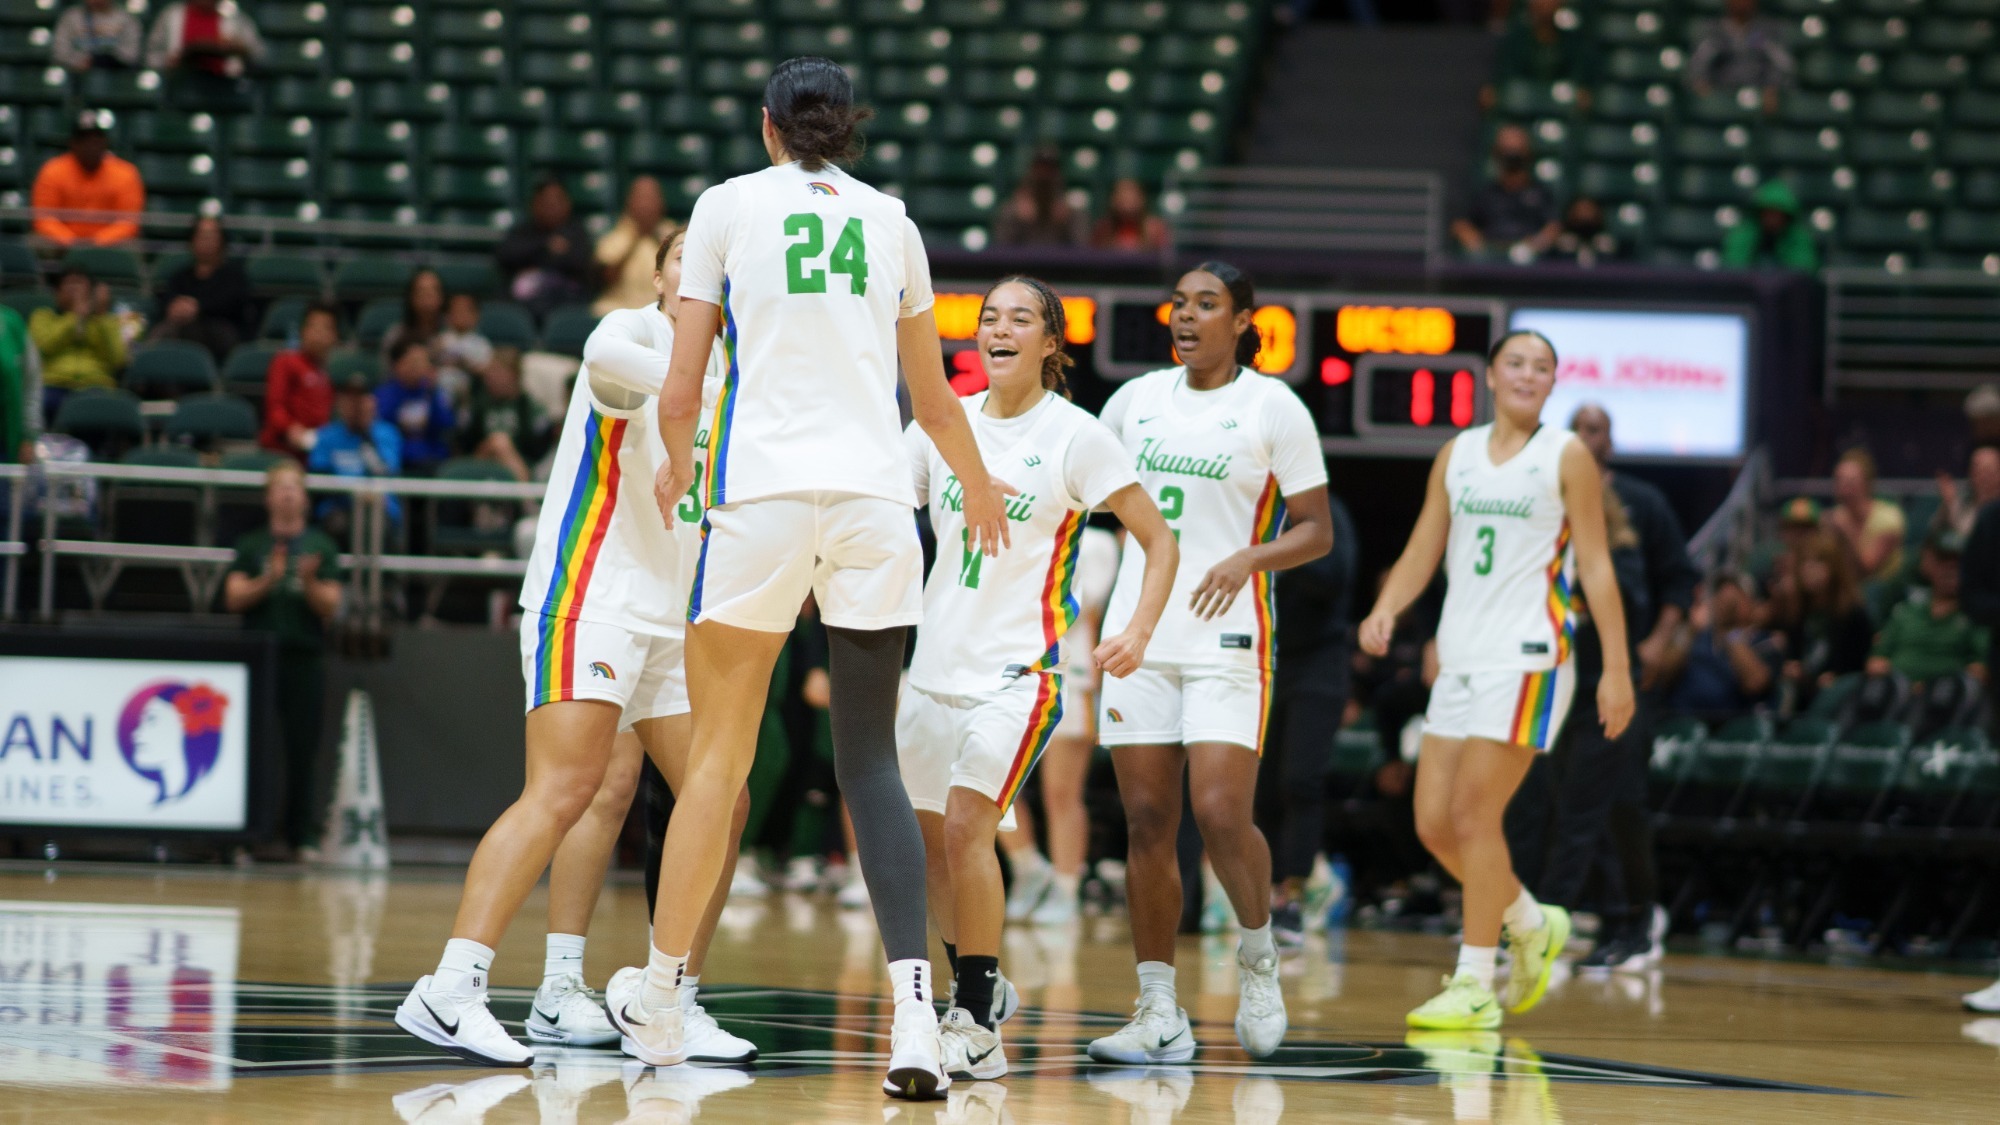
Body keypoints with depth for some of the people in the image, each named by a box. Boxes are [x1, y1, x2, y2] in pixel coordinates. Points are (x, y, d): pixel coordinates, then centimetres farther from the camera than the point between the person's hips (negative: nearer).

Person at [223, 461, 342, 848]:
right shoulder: (251, 545, 10)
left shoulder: (321, 547, 9)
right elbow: (234, 598, 0)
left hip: (305, 659, 0)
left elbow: (330, 607, 3)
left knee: (303, 750, -1)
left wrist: (309, 581, -15)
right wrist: (269, 578, -13)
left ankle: (302, 834, 4)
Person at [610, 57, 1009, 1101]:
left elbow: (679, 394, 5)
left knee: (719, 752, 7)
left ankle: (658, 996, 16)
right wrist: (979, 486, 43)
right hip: (874, 495, 2)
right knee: (870, 756, 2)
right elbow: (933, 399, 23)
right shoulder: (890, 219, 15)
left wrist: (679, 466, 27)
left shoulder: (729, 204, 7)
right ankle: (914, 1010, -14)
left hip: (764, 490, -2)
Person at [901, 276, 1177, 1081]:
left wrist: (1138, 631, -18)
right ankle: (979, 991, 32)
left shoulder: (1075, 436, -6)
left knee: (966, 822, -20)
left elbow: (1159, 541, -3)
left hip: (1020, 665, -6)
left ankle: (977, 1029, -15)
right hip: (936, 659, 6)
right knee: (926, 835, 11)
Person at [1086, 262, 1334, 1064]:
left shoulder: (1272, 408, -2)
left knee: (1222, 815, -14)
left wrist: (1248, 559, -17)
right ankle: (1159, 1013, 5)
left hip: (1225, 636, -4)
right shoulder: (1137, 399, 11)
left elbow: (1317, 530, -1)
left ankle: (1258, 954, 13)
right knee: (1147, 823, 1)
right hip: (1139, 630, 4)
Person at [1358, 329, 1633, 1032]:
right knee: (1434, 823, 3)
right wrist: (1387, 609, -7)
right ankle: (1532, 926, 26)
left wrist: (1617, 667, -7)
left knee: (1473, 814, -12)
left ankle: (1475, 983, -4)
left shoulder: (1566, 457, 0)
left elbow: (1596, 566, -2)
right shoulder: (1458, 454, 13)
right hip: (1460, 657, 6)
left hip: (1527, 657, -6)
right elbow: (1422, 552, 13)